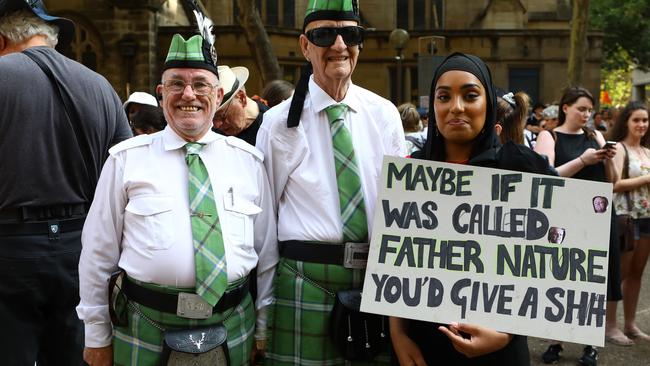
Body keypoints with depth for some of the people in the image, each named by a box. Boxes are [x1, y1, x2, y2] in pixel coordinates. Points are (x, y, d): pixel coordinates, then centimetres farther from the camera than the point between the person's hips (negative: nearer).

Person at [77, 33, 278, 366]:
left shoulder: (247, 160, 5)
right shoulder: (126, 159, 0)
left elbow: (266, 251, 8)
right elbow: (99, 252, 2)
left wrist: (263, 329, 9)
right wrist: (97, 336, 3)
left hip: (234, 330, 2)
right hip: (145, 330, -1)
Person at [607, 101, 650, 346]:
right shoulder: (619, 148, -7)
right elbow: (614, 184, -17)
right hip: (625, 217, -7)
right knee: (620, 272, -2)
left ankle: (630, 323, 19)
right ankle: (610, 325, 5)